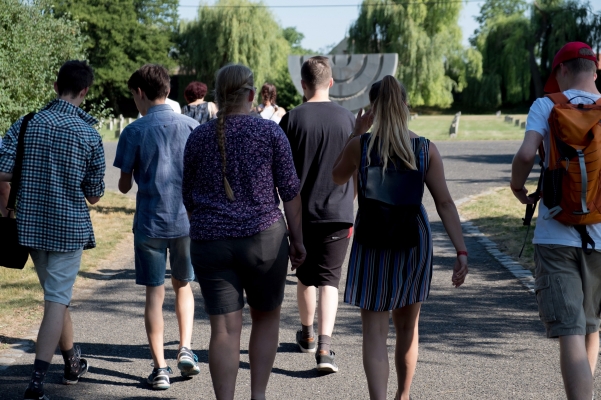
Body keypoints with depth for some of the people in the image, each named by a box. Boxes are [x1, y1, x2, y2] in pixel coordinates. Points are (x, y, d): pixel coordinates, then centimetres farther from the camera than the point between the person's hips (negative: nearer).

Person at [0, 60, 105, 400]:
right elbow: (95, 196, -3)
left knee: (57, 294, 20)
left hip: (32, 225, 4)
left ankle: (73, 363, 36)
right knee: (57, 300, -1)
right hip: (69, 226, -4)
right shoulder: (89, 134, -9)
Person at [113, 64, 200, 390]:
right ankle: (185, 349, 6)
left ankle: (160, 368, 4)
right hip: (187, 219, 2)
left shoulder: (134, 132, -6)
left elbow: (124, 185, -2)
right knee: (183, 286, 20)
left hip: (150, 222, -2)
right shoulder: (191, 126, 1)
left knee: (154, 292, 5)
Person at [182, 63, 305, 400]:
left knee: (225, 329, 2)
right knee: (267, 317, 17)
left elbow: (188, 198, 13)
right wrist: (297, 239, 5)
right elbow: (290, 191, -3)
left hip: (210, 243, 2)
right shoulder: (270, 132, -2)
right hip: (263, 238, -1)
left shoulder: (198, 137, 5)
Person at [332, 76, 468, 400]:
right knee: (407, 328, 21)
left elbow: (337, 177, 11)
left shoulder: (360, 145, -8)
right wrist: (461, 251, -8)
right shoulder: (426, 149, -5)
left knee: (374, 333, -2)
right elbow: (444, 203, -8)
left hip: (372, 245, -2)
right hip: (413, 242, 3)